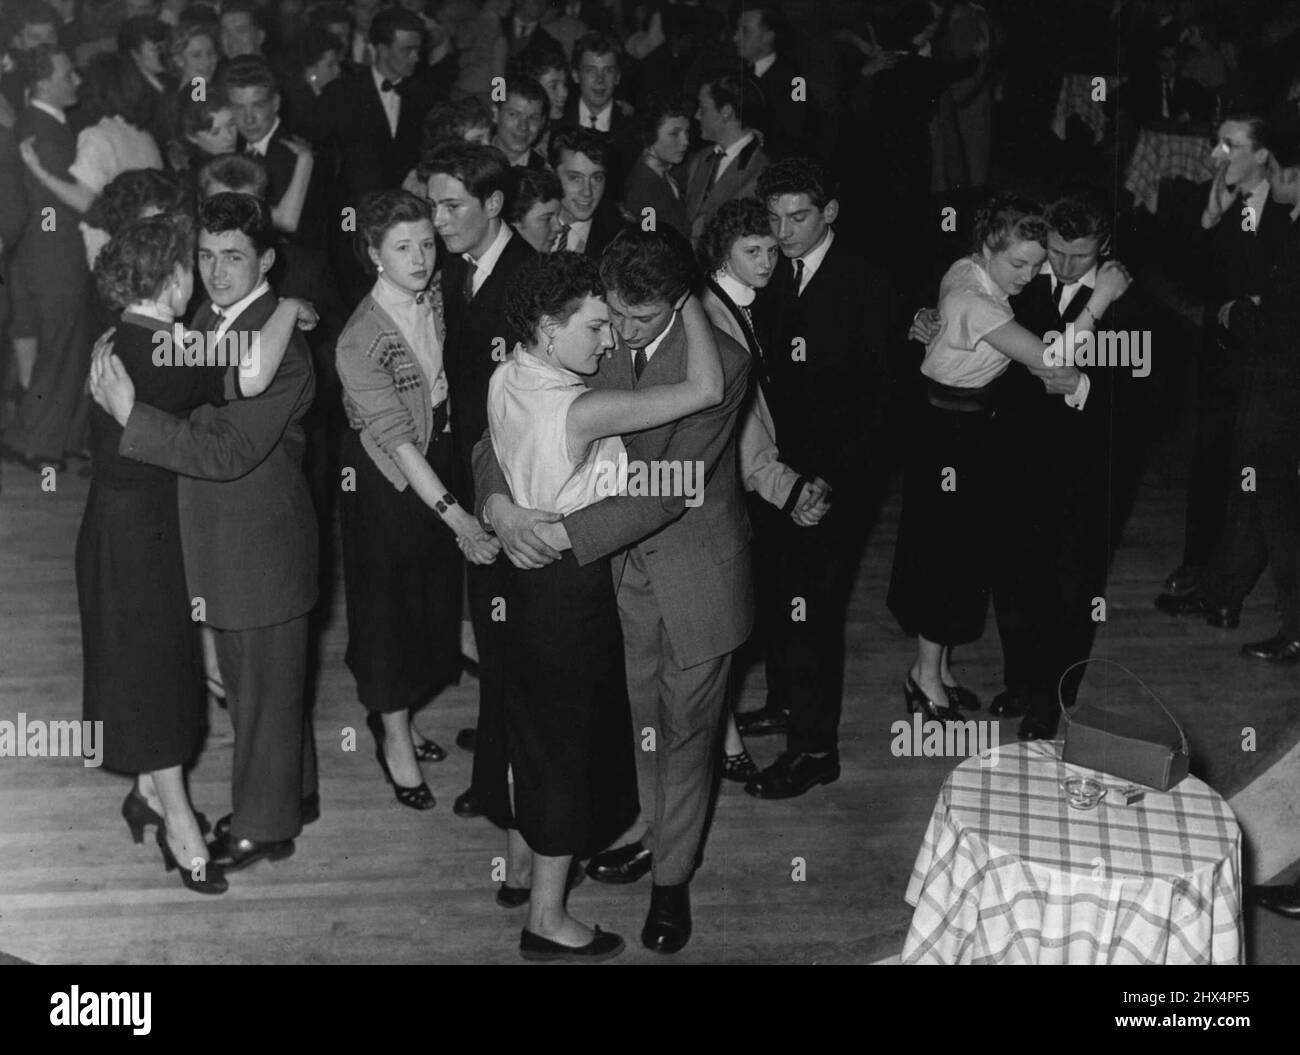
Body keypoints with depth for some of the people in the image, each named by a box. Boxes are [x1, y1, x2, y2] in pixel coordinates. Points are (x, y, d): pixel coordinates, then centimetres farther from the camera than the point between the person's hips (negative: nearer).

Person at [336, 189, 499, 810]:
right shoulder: (358, 343, -24)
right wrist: (456, 515, -30)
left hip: (444, 456, 7)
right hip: (386, 479, -6)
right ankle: (394, 738, 24)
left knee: (434, 593, 18)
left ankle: (396, 715, 38)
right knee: (389, 602, 8)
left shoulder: (439, 298, -5)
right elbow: (398, 441, -26)